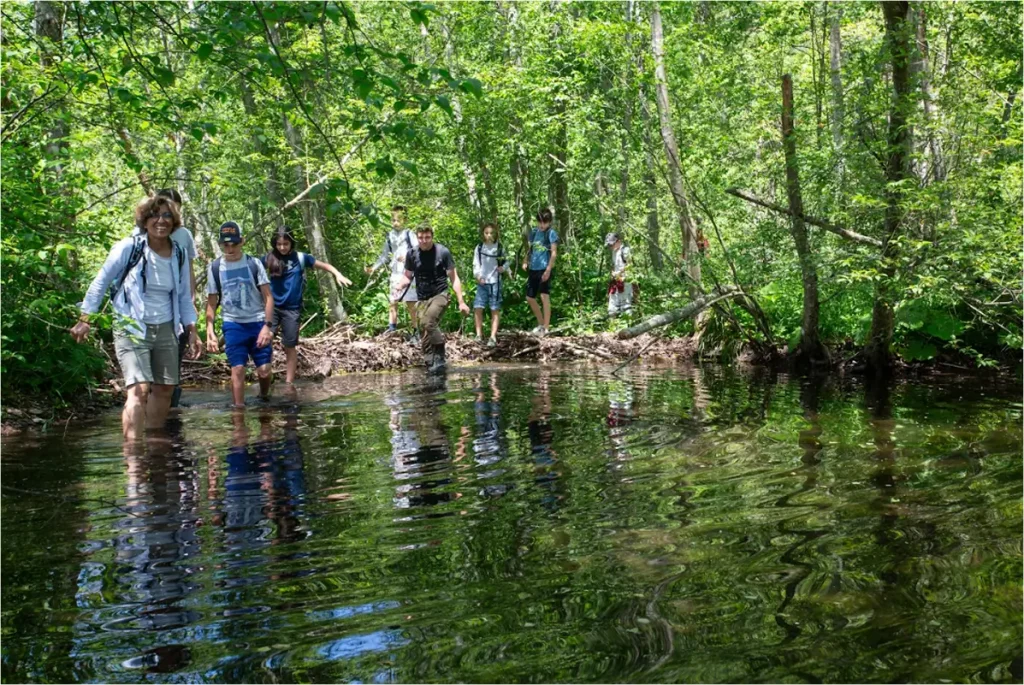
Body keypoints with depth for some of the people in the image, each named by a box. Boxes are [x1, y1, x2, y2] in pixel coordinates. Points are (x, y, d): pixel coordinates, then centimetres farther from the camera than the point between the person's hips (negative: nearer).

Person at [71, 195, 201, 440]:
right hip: (131, 329, -6)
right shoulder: (128, 248, -10)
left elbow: (184, 296, 15)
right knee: (139, 390, -19)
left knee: (164, 389, 11)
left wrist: (191, 331, 10)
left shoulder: (179, 254, 5)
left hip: (166, 330, 6)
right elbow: (100, 282, -3)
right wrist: (85, 319, -5)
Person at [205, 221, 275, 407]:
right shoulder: (215, 268, 1)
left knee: (265, 370, -2)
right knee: (237, 369, -8)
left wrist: (267, 326, -12)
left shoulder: (254, 263, -2)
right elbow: (211, 303, 6)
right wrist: (210, 331, -4)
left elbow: (268, 296, -2)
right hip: (233, 325, 0)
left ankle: (264, 397, 27)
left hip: (258, 323, 0)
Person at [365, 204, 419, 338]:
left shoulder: (408, 234, -4)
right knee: (392, 303, 5)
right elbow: (385, 256, 14)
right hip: (395, 274, 5)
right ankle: (391, 331, 12)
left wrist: (407, 258, -26)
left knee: (411, 304, -5)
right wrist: (374, 267, 3)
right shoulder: (389, 236, 10)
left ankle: (416, 333, 1)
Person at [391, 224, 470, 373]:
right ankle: (431, 366, 9)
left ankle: (440, 357, -16)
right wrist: (400, 285, -11)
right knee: (424, 333, 1)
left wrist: (461, 301, -6)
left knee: (428, 322, -28)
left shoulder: (443, 252, -8)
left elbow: (454, 278, -3)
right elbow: (407, 276, 13)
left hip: (440, 295, -4)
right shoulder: (412, 254, 0)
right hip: (422, 298, 4)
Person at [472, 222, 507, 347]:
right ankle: (479, 334, 7)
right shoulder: (479, 247, 2)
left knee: (495, 309, 0)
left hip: (495, 282, -1)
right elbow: (476, 264, 2)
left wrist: (503, 268, -12)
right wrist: (477, 276, -12)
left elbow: (504, 262, 9)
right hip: (482, 282, 1)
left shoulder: (499, 248, 1)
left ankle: (493, 337, 2)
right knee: (478, 308, -4)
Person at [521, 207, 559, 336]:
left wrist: (548, 269, -20)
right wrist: (525, 261, 6)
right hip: (533, 269, 7)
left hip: (544, 269, -7)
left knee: (544, 296, -13)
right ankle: (541, 324, 26)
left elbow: (554, 253, -12)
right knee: (530, 298, 12)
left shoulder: (551, 233, -6)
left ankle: (545, 328, -10)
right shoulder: (533, 232, 11)